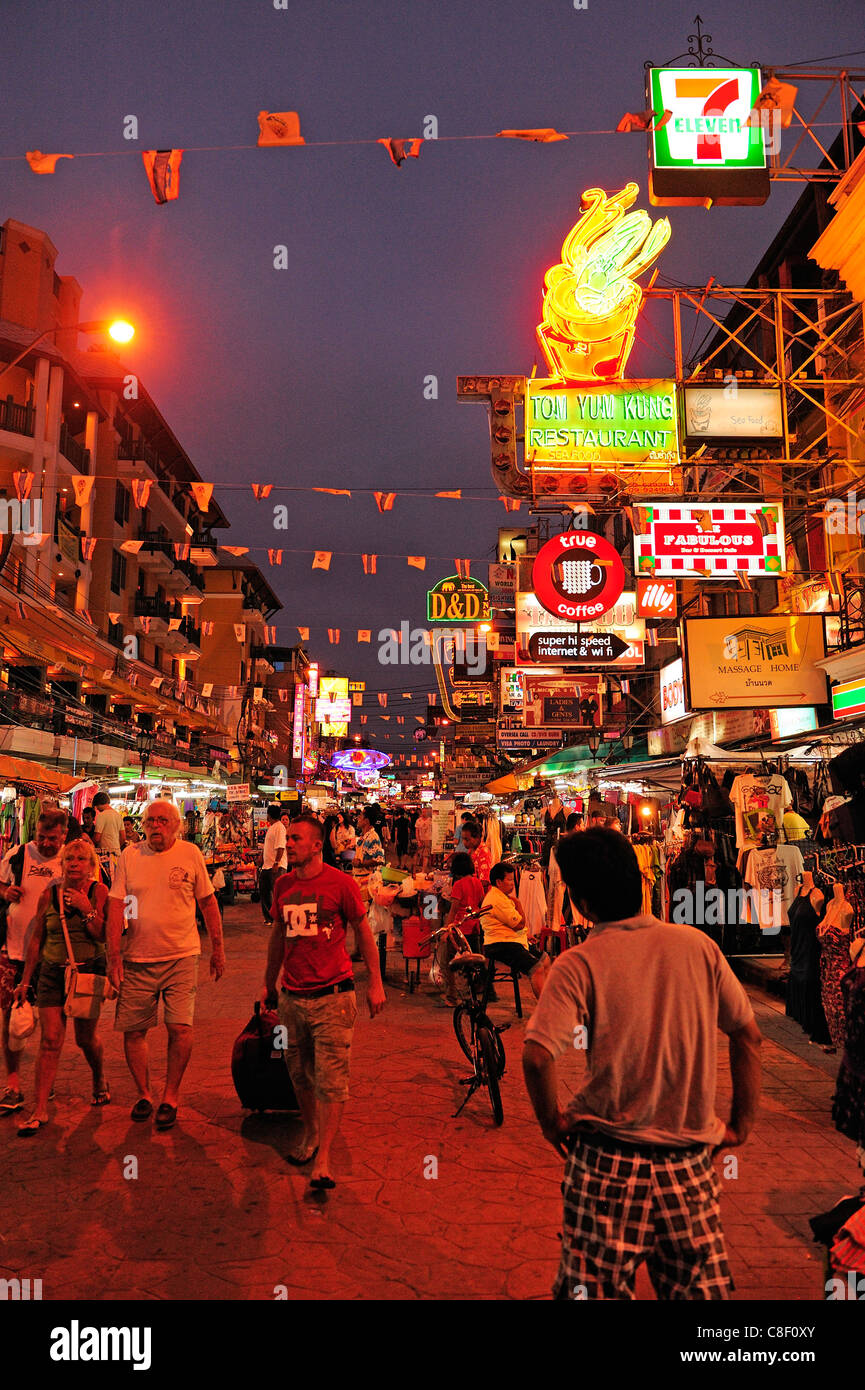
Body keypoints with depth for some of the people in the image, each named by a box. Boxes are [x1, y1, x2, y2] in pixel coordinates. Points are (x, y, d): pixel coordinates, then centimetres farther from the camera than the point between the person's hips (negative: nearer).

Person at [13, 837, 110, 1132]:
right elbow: (36, 939, 9)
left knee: (86, 1038, 9)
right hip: (53, 972, 2)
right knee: (50, 1041, -5)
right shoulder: (50, 894, 1)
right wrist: (25, 980, 10)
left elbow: (105, 936, -8)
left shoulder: (99, 891, -5)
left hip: (89, 971, -1)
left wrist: (86, 909, -20)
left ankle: (100, 1080, 37)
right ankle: (40, 1110, -1)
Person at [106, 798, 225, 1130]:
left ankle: (170, 1098, 9)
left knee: (180, 1028, -10)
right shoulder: (130, 856, 1)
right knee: (133, 1031, 6)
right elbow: (116, 907, 0)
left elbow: (208, 903, 7)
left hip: (181, 956, -1)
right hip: (137, 958, 2)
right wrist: (113, 955, -7)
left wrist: (217, 950, 8)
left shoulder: (190, 854, -1)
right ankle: (143, 1094, 28)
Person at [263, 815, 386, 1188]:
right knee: (299, 1074, 15)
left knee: (331, 1079, -4)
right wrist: (269, 983, 23)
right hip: (292, 997, 5)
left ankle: (323, 1158, 3)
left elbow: (363, 931, 1)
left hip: (332, 995, -5)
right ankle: (310, 1134, 36)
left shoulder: (340, 883, -8)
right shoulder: (282, 885, 7)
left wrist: (375, 982, 0)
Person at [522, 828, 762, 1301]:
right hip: (691, 1161, 3)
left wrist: (551, 1122, -4)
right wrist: (741, 1124, 11)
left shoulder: (579, 964, -13)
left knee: (596, 1289, 12)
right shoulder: (697, 946, -2)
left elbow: (537, 1057, -21)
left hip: (608, 1160, -3)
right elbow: (748, 1035, 3)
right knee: (700, 1288, 17)